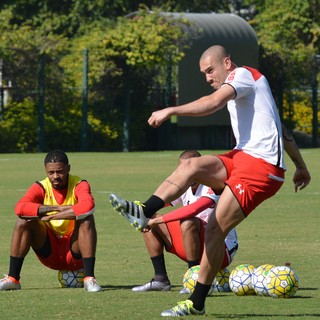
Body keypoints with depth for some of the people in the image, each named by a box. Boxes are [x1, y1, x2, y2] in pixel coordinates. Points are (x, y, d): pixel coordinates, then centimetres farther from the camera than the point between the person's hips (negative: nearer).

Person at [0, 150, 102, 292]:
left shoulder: (79, 185, -10)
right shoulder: (40, 188, -4)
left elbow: (88, 206, -34)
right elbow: (20, 208, -25)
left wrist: (50, 217, -32)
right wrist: (57, 208, -29)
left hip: (74, 252, -2)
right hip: (50, 253, 2)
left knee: (86, 219, -28)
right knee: (23, 220, -20)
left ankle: (89, 278, -29)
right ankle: (13, 279, -15)